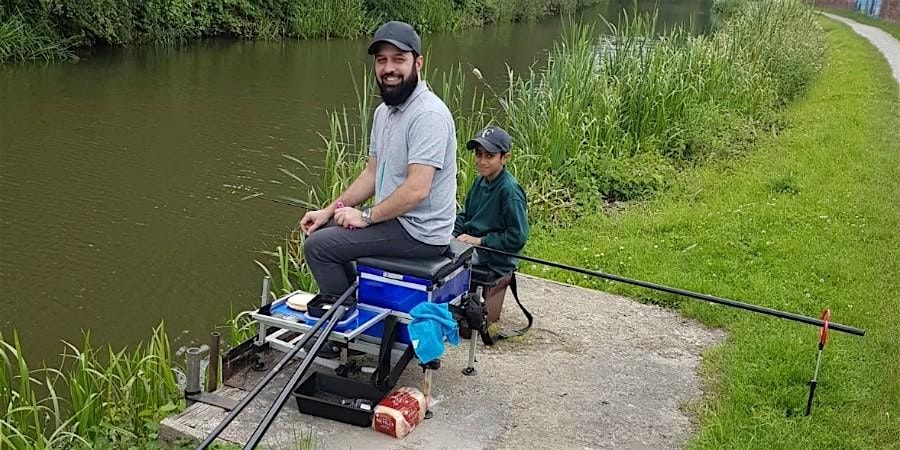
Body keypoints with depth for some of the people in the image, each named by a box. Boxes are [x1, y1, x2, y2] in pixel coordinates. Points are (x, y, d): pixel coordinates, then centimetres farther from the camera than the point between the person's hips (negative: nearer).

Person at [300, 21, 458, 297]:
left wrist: (366, 216, -15)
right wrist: (329, 211, 8)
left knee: (318, 245, -12)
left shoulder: (428, 114, -21)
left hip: (419, 232, -10)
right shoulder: (384, 111, 11)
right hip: (396, 219, 10)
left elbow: (416, 190, -27)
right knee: (321, 229, 19)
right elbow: (372, 174, 17)